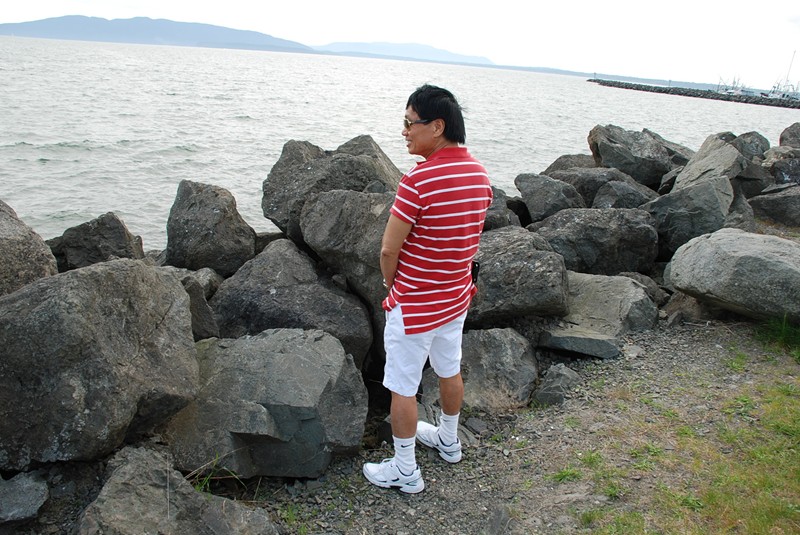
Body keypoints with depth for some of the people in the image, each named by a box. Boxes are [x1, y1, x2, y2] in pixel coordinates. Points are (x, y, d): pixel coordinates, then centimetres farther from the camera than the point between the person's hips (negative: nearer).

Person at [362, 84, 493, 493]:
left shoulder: (419, 180, -27)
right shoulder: (479, 174, -2)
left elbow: (389, 249, -22)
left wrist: (391, 286, -2)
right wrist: (450, 278, 14)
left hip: (414, 306, -8)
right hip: (457, 296, 8)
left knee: (403, 387, 9)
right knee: (449, 369, 25)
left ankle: (404, 471, 24)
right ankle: (448, 440, 48)